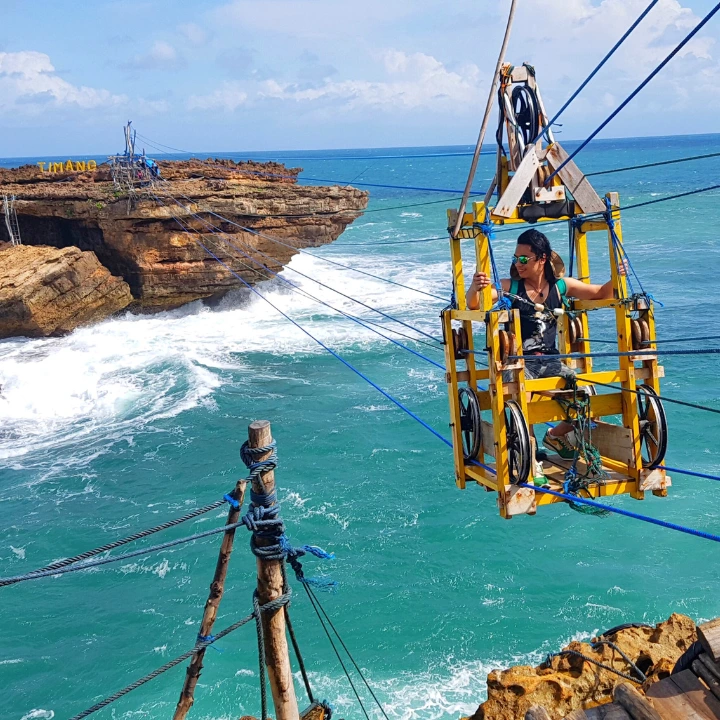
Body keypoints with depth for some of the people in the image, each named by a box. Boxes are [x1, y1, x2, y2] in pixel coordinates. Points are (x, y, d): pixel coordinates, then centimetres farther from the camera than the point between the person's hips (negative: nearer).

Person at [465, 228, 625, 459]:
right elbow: (473, 304, -16)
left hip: (550, 361, 4)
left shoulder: (560, 285, 5)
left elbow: (602, 294, 13)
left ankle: (556, 435, 18)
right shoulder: (510, 286, -3)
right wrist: (475, 288, -38)